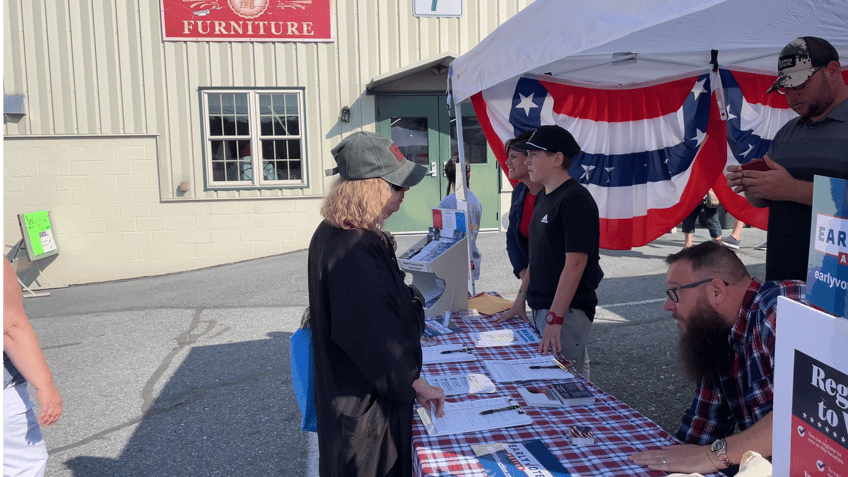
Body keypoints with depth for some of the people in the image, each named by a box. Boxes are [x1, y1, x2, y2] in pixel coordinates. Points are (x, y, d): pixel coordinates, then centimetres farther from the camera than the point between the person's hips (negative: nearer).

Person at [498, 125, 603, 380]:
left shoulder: (575, 200, -16)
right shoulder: (543, 197, 13)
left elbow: (575, 263, -21)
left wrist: (554, 319, -23)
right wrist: (521, 298, 19)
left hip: (568, 311, -9)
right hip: (542, 306, 9)